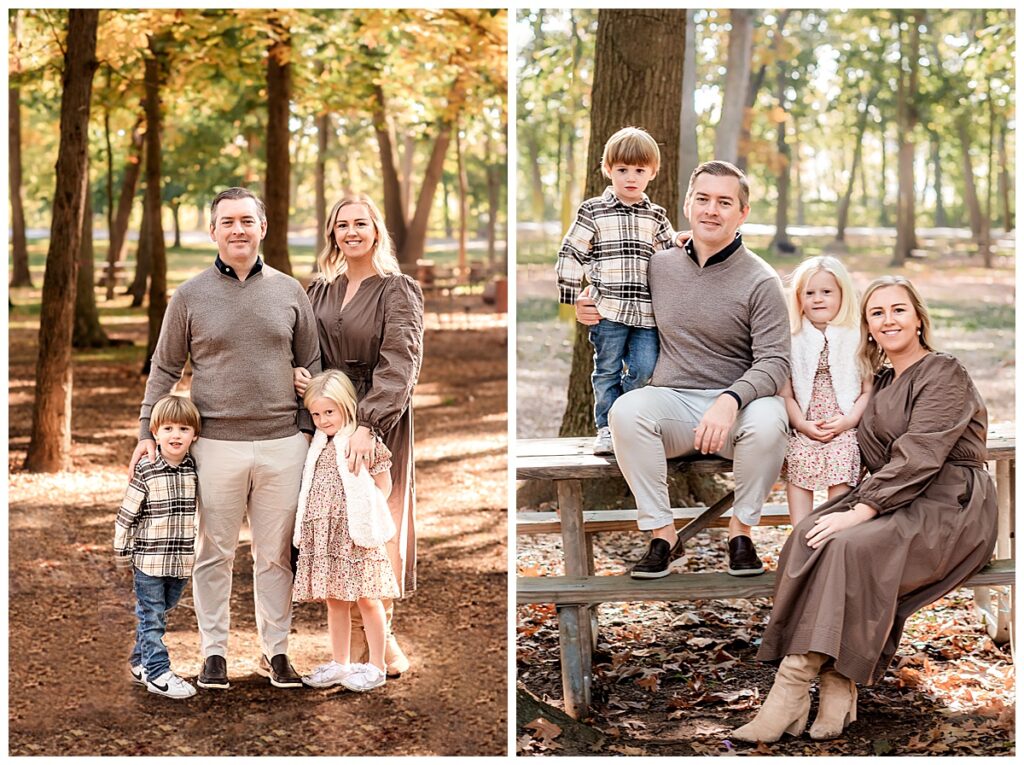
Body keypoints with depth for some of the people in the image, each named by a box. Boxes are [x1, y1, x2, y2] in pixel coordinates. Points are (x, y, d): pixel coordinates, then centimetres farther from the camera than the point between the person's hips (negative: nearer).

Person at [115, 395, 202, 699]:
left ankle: (140, 663, 30)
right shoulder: (145, 471, -11)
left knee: (159, 614, 16)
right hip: (149, 561, -5)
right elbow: (126, 515, -6)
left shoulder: (195, 469, 2)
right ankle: (158, 673, 6)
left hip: (181, 562, 5)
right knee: (152, 617, 1)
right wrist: (123, 554, -3)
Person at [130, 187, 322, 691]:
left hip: (283, 444, 1)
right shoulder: (190, 296, 4)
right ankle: (213, 652, 17)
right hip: (217, 445, -1)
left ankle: (276, 652, 18)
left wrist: (310, 430, 7)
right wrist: (148, 433, 1)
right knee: (215, 554, 6)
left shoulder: (289, 292, 8)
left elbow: (311, 366, 13)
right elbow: (164, 369, 7)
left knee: (276, 555, 7)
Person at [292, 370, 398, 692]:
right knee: (334, 601, 12)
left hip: (355, 533, -6)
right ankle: (339, 664, 20)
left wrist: (366, 515, -10)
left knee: (366, 600, 0)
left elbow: (383, 485, -2)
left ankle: (375, 667, 6)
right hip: (323, 535, 6)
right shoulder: (317, 445, 14)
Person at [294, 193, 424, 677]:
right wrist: (297, 373, -5)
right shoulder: (320, 291, 12)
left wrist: (368, 424, -28)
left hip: (380, 424, -5)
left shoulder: (397, 292, -5)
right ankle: (354, 634, 11)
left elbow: (399, 364, -16)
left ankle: (382, 631, 12)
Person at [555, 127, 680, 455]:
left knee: (646, 369, -3)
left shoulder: (656, 217, 13)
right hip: (607, 308, -3)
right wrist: (571, 298, -4)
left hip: (646, 312, 3)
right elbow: (570, 254, 0)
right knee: (607, 370, 4)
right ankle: (606, 427, 15)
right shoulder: (593, 212, 1)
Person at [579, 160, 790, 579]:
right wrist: (595, 314, 5)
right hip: (672, 400, 2)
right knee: (626, 410, -30)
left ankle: (741, 529, -9)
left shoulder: (760, 281, -5)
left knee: (768, 421, -36)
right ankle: (661, 533, -17)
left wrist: (730, 401, -31)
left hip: (738, 405, -2)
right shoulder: (659, 265, 9)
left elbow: (774, 362, -12)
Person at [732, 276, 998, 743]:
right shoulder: (884, 381, 19)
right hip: (897, 500, 7)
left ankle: (793, 685, -32)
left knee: (849, 546, -33)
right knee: (811, 536, -23)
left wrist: (859, 511, -25)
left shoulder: (943, 375, -6)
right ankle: (838, 690, -29)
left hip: (948, 505, -7)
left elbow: (918, 455, -18)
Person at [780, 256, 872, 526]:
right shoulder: (793, 341, 11)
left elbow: (868, 390, 5)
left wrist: (849, 420, -10)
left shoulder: (857, 339, 9)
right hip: (804, 428, 1)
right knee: (797, 457, -27)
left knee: (841, 458, -28)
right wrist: (803, 424, -9)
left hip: (845, 428, -1)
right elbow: (786, 394, 7)